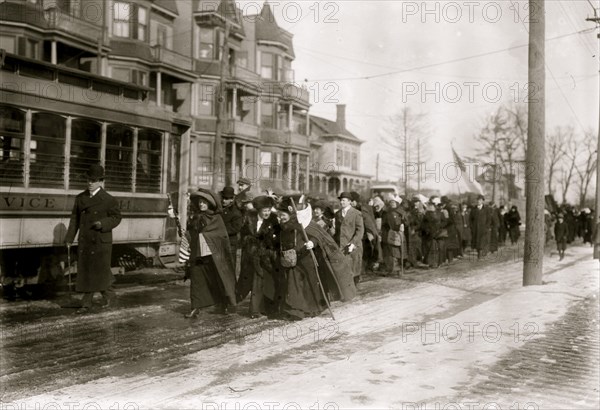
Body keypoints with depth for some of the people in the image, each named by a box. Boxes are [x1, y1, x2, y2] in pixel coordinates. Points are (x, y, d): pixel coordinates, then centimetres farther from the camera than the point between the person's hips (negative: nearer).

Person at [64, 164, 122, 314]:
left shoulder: (109, 200, -5)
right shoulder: (80, 198, 9)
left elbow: (116, 217, -2)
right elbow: (75, 218, 12)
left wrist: (103, 223, -20)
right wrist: (69, 238, 7)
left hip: (101, 242, -4)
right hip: (84, 241, 4)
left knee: (100, 270, 1)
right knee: (85, 272, 6)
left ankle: (109, 295, 26)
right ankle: (86, 304, 13)